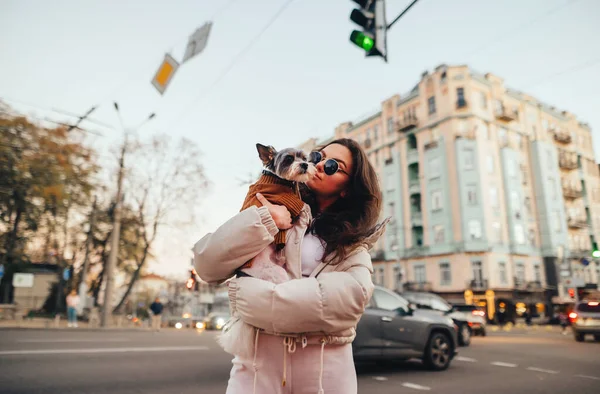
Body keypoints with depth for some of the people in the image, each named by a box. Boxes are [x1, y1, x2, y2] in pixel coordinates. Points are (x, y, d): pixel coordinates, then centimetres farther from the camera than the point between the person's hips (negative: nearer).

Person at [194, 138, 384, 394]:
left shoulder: (354, 242, 3)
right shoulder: (274, 211, 3)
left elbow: (352, 295, -17)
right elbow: (207, 264, -6)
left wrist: (255, 298, -21)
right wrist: (264, 220, -18)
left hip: (326, 367, 1)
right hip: (259, 360, 0)